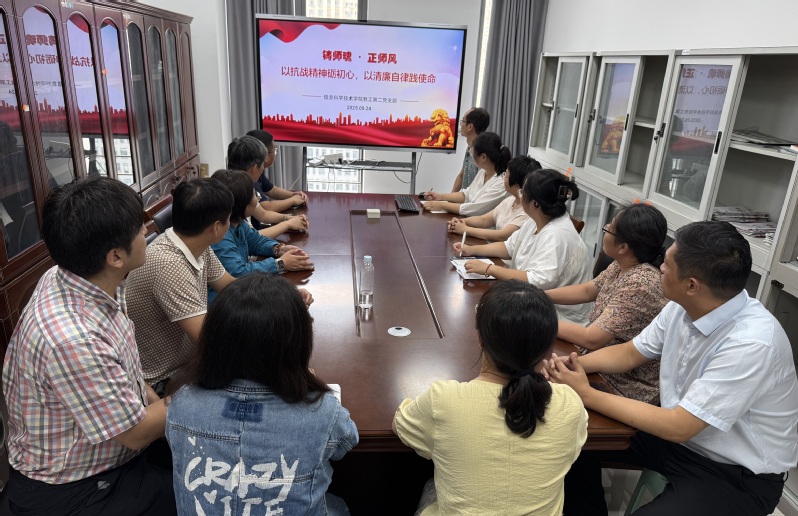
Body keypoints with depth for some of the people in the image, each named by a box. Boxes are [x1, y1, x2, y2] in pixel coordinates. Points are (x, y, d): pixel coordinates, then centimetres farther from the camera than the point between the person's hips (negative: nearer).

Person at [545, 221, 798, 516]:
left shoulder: (751, 344, -31)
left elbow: (678, 427, -28)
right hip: (679, 433, 7)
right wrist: (574, 364, -13)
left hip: (737, 474, -7)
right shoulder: (683, 307, -9)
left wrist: (587, 395, -24)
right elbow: (629, 353, 6)